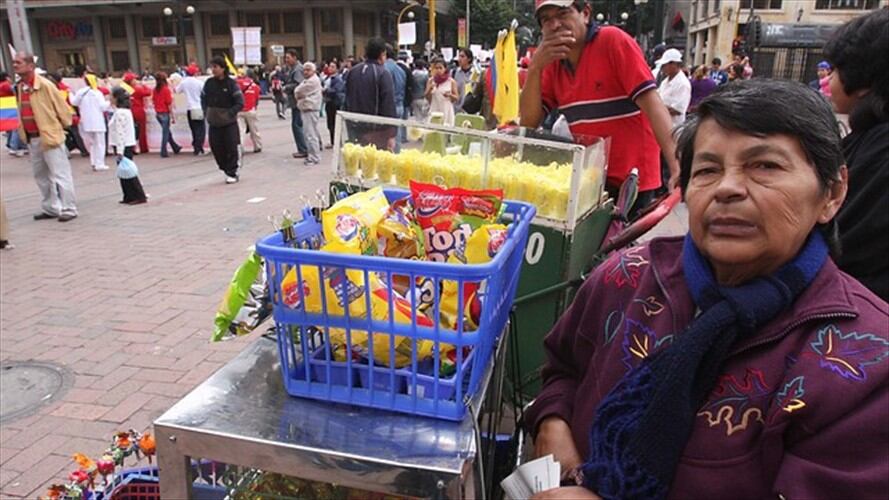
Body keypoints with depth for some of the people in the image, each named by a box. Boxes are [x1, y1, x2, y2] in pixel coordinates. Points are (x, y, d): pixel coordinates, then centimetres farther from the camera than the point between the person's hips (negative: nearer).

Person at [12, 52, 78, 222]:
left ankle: (69, 209, 1)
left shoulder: (45, 85, -14)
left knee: (59, 174, -4)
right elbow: (22, 111, 20)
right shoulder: (18, 88, 9)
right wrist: (22, 131, 16)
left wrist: (63, 125, 1)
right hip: (32, 138, 8)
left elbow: (62, 107, -9)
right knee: (41, 175, 14)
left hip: (50, 136, -8)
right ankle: (50, 208, 24)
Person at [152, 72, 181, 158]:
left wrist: (156, 112, 17)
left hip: (158, 114, 7)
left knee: (167, 131, 19)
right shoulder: (166, 89, -14)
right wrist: (173, 116, -10)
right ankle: (163, 152, 4)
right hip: (165, 113, -6)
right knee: (165, 133, 1)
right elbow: (169, 104, -14)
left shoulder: (154, 90, 3)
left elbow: (153, 102, 7)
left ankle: (175, 148, 31)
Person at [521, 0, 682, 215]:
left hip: (630, 181, -5)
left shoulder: (613, 40, -11)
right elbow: (529, 123, 0)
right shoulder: (552, 61, 4)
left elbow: (651, 101, -19)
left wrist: (677, 168, -29)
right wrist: (535, 67, -13)